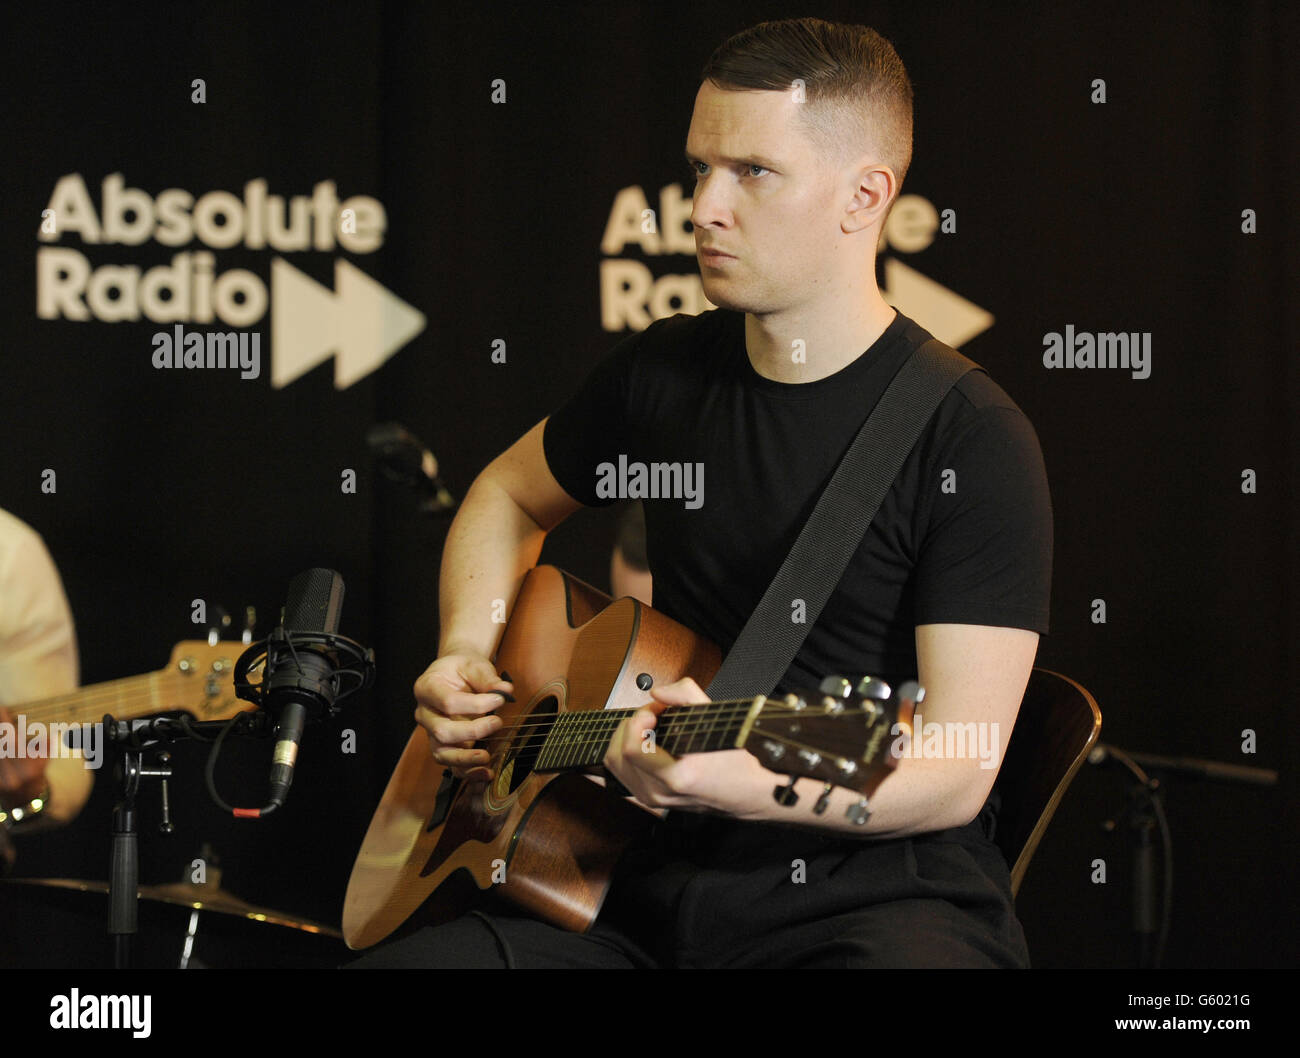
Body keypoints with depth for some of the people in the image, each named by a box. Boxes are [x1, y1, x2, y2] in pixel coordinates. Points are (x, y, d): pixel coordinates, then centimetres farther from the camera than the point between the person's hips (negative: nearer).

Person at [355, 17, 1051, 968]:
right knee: (399, 960, -18)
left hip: (881, 892, -5)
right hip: (664, 886, 5)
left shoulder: (974, 443, -9)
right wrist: (467, 656, 12)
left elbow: (958, 773, -15)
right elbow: (511, 495, 30)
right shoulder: (666, 372, 9)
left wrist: (749, 782, -32)